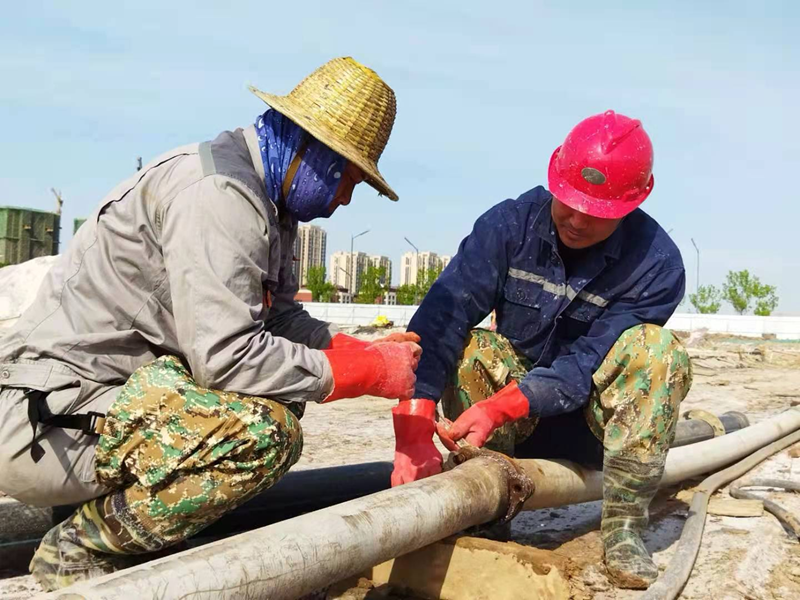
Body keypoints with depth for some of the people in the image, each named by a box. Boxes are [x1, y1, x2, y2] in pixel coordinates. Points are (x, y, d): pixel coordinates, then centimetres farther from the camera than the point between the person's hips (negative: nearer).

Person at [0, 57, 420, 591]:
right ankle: (80, 549, -6)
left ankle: (111, 509, 11)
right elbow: (227, 355, -26)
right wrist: (369, 372, -18)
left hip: (116, 389, 11)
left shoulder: (268, 202, 12)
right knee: (265, 430, -28)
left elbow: (282, 318, 12)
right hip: (45, 423, -10)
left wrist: (366, 351, -3)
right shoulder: (218, 192, -20)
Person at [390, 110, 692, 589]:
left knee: (656, 349, -29)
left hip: (599, 411, -1)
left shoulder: (657, 264, -20)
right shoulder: (510, 224, -17)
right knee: (466, 350, -28)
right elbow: (439, 320, -29)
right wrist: (413, 430, -42)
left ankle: (623, 526, -23)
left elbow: (587, 366, -25)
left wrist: (500, 407, -40)